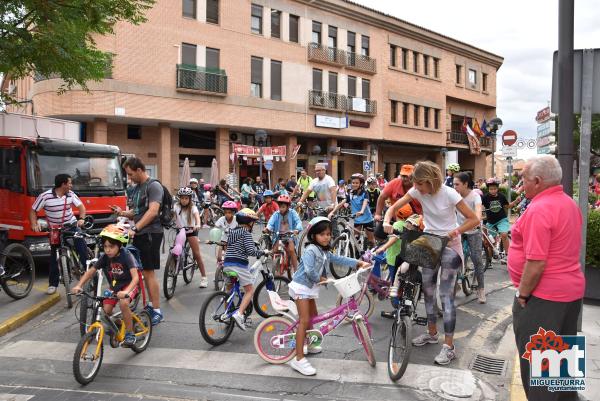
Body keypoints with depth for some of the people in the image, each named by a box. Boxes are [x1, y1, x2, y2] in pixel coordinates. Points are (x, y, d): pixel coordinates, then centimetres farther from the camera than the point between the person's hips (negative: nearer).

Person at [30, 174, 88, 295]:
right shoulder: (45, 196, -15)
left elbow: (81, 206, 0)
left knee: (83, 249, -9)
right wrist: (34, 224, -21)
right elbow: (33, 211, -7)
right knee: (54, 258, 4)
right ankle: (53, 284, 14)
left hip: (72, 226, 2)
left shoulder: (70, 194, -6)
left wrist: (81, 219, -17)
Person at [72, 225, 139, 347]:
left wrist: (126, 292, -51)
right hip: (114, 286, 5)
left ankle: (130, 334, -14)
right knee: (106, 309, -15)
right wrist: (79, 285, -23)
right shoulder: (104, 257, -14)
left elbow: (135, 277, -34)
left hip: (128, 285, -5)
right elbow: (91, 271, -6)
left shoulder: (126, 256, -26)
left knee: (123, 303, -31)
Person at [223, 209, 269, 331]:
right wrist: (263, 252, -1)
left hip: (227, 264, 7)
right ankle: (239, 314, -13)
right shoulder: (246, 233, -8)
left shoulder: (231, 232, 15)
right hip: (239, 265, -7)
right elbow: (250, 251, -17)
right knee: (250, 290, 4)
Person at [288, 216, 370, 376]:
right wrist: (320, 279, -15)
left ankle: (308, 344, 44)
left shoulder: (324, 252, 9)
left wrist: (359, 263, 3)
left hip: (310, 287, 10)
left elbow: (339, 259, 9)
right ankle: (299, 359, -14)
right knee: (304, 320, -14)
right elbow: (309, 270, -31)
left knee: (313, 315, 23)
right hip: (301, 287, -10)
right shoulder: (310, 250, -20)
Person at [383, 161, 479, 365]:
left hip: (449, 245, -5)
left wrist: (455, 231, -28)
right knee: (427, 290, 11)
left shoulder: (449, 193, -19)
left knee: (446, 294, -8)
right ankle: (431, 333, 30)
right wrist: (387, 221, -26)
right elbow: (394, 207, -6)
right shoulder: (417, 191, -8)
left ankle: (449, 346, -2)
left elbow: (474, 219, -15)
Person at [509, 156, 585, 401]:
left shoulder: (539, 209, -22)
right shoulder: (570, 204, 8)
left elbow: (536, 262, -25)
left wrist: (522, 294, -14)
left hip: (543, 296, -9)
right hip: (572, 290, 9)